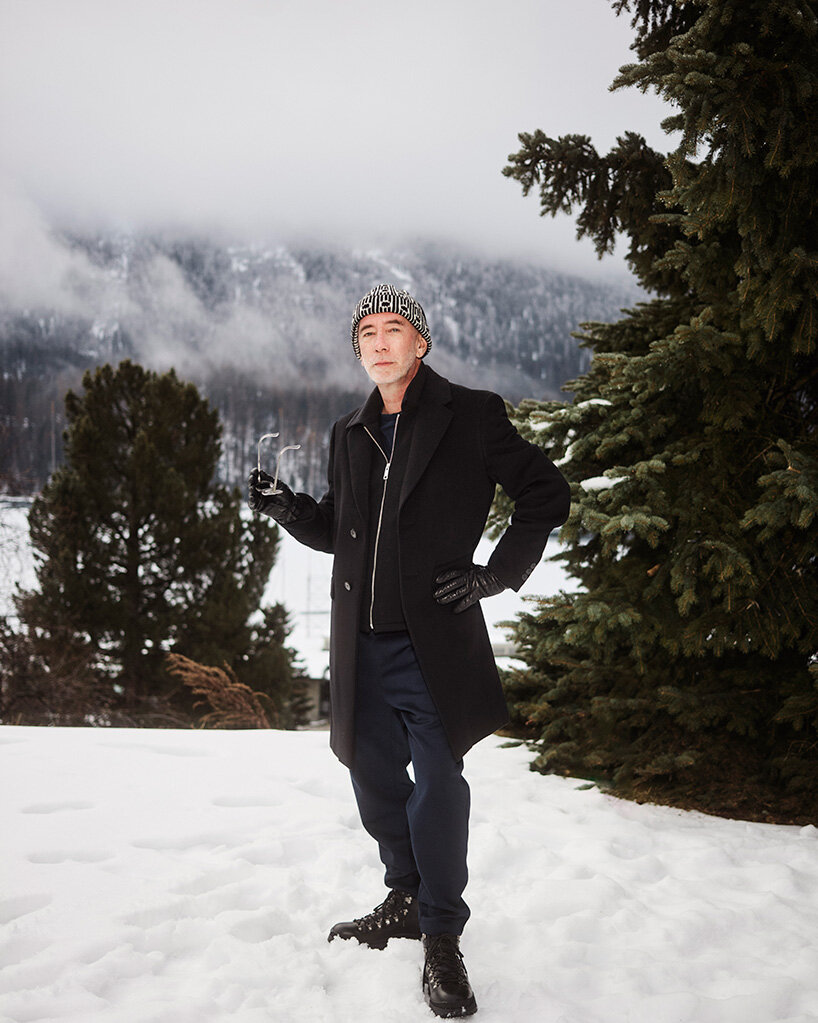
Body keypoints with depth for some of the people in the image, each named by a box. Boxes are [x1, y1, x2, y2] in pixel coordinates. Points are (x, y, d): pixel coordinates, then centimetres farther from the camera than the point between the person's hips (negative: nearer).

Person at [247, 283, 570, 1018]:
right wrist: (283, 507, 2)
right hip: (363, 643, 6)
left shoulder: (469, 417, -3)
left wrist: (496, 574, -6)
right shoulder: (351, 435, 14)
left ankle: (442, 938, 9)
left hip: (433, 641, -6)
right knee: (375, 779, 14)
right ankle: (407, 900, 34)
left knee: (437, 785, -5)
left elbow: (547, 495, 1)